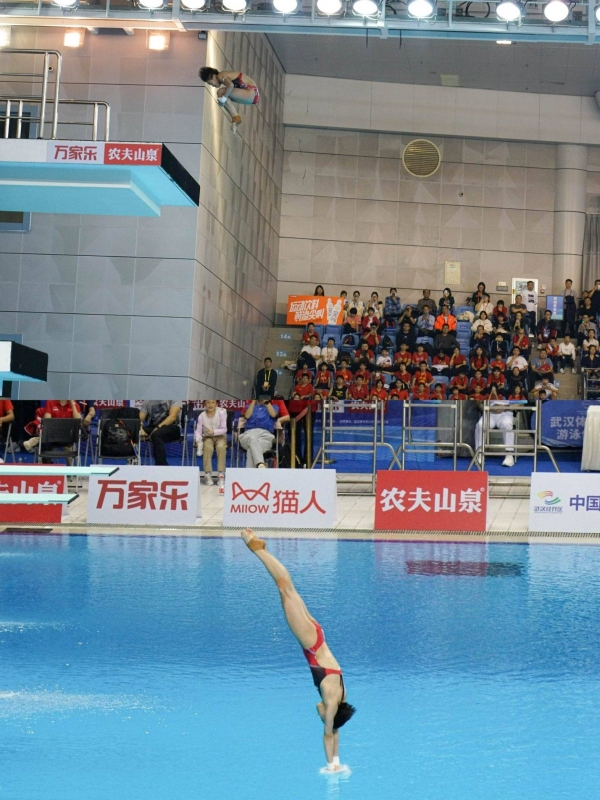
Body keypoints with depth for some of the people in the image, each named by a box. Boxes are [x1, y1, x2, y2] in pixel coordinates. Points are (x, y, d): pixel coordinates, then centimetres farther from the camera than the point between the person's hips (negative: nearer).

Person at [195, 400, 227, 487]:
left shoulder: (221, 413, -9)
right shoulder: (202, 416, -6)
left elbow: (224, 429, -9)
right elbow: (198, 431, -7)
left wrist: (214, 432, -26)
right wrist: (198, 440, -26)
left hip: (220, 436, 0)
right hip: (207, 437, 1)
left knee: (221, 446, -34)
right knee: (208, 447, -33)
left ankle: (221, 475, -25)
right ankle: (207, 474, -22)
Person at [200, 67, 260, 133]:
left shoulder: (220, 76, -11)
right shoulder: (224, 75, 18)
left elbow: (231, 85, -30)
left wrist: (223, 98, -21)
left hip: (252, 93, -10)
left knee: (221, 92, -16)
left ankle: (236, 118, -13)